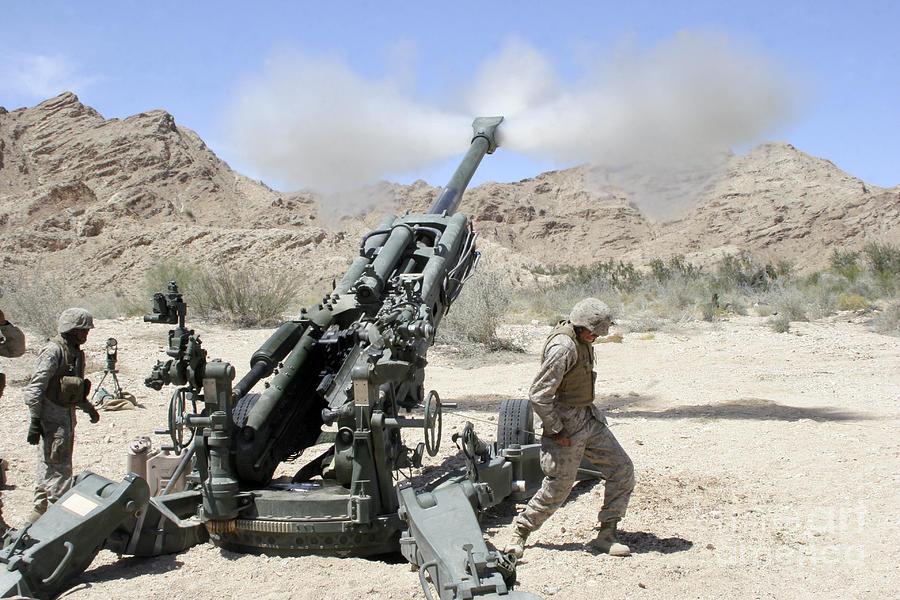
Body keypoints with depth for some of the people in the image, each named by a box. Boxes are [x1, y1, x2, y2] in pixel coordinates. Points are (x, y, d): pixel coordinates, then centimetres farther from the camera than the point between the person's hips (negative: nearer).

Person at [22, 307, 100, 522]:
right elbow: (34, 389, -17)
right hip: (51, 418, -9)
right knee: (59, 468, -6)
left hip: (67, 415, 9)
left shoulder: (76, 353, 12)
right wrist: (35, 422, -19)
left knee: (48, 467, 16)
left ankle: (39, 512, 25)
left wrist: (88, 407, 22)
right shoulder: (53, 352, -14)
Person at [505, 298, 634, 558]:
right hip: (567, 424, -9)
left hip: (589, 418, 9)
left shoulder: (581, 339, 5)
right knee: (557, 488, -2)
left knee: (622, 469, 5)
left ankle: (606, 535, 13)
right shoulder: (563, 347, -25)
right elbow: (538, 394, -24)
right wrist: (556, 430, -18)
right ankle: (519, 532, 19)